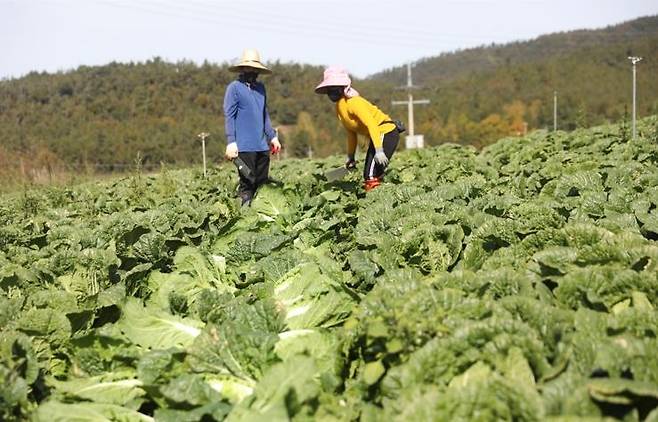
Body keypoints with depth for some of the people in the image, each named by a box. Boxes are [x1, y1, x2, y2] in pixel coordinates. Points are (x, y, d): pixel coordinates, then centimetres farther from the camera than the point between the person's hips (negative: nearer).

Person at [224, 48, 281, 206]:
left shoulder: (260, 87, 16)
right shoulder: (234, 88, -3)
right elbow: (229, 116, -7)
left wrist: (272, 136, 19)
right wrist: (231, 142, -15)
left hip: (262, 146, 6)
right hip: (244, 146, -6)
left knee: (262, 184, 8)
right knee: (247, 184, -5)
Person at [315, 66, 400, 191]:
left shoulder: (353, 102, -20)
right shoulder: (339, 107, 10)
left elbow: (371, 124, -28)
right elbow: (351, 131, 19)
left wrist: (379, 150, -35)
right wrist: (350, 156, 21)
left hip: (386, 132, -10)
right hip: (377, 136, 10)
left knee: (371, 176, -19)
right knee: (368, 175, 14)